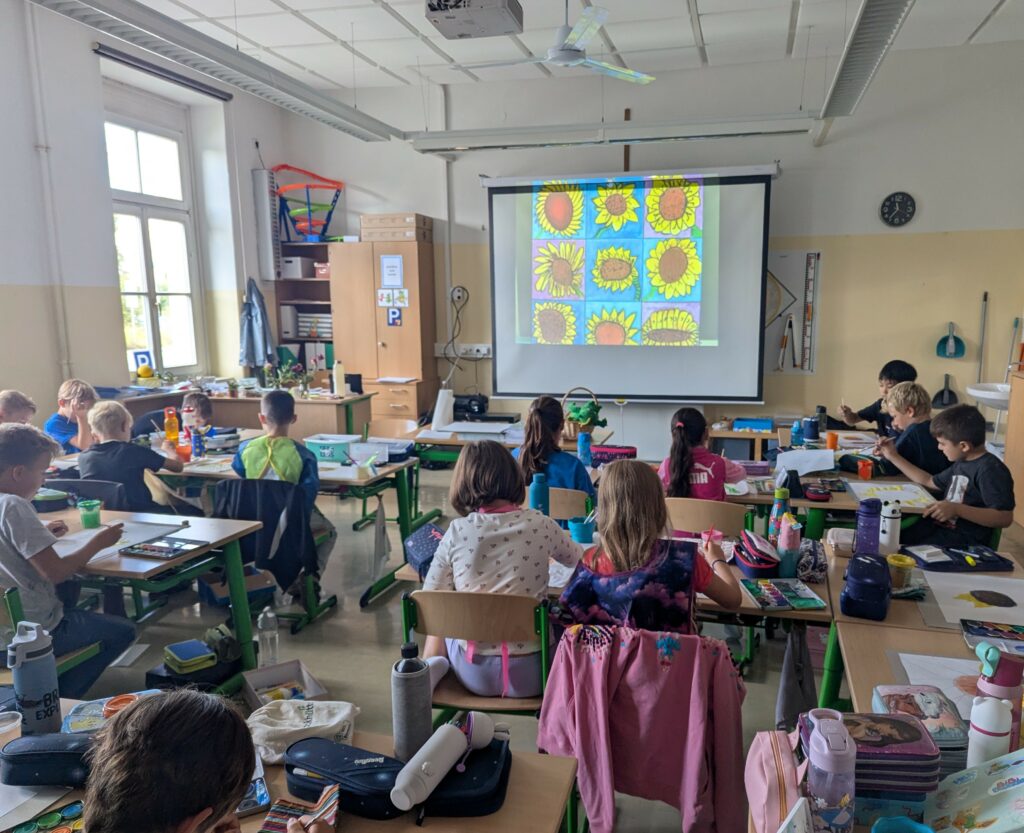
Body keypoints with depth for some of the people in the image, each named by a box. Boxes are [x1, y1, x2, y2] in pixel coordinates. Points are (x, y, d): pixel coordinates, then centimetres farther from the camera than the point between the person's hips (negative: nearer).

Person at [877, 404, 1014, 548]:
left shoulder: (991, 469, -15)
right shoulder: (961, 463, 14)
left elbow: (1005, 518, -22)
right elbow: (929, 482, 29)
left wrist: (957, 509, -31)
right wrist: (893, 457, 25)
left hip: (964, 542, -9)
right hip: (938, 527, 9)